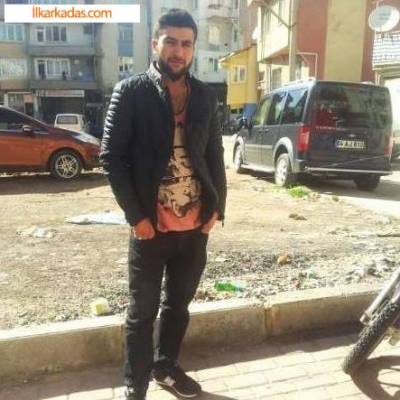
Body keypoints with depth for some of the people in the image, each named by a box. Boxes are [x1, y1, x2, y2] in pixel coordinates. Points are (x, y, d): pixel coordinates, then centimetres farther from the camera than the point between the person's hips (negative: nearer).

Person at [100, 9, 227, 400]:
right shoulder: (130, 91, -4)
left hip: (197, 224, 4)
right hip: (151, 225, -4)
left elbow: (215, 155, 11)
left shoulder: (205, 96, 8)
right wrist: (136, 215, -12)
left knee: (179, 303, 19)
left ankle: (165, 367, 40)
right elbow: (112, 155, -7)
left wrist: (217, 206, 2)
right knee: (142, 311, 9)